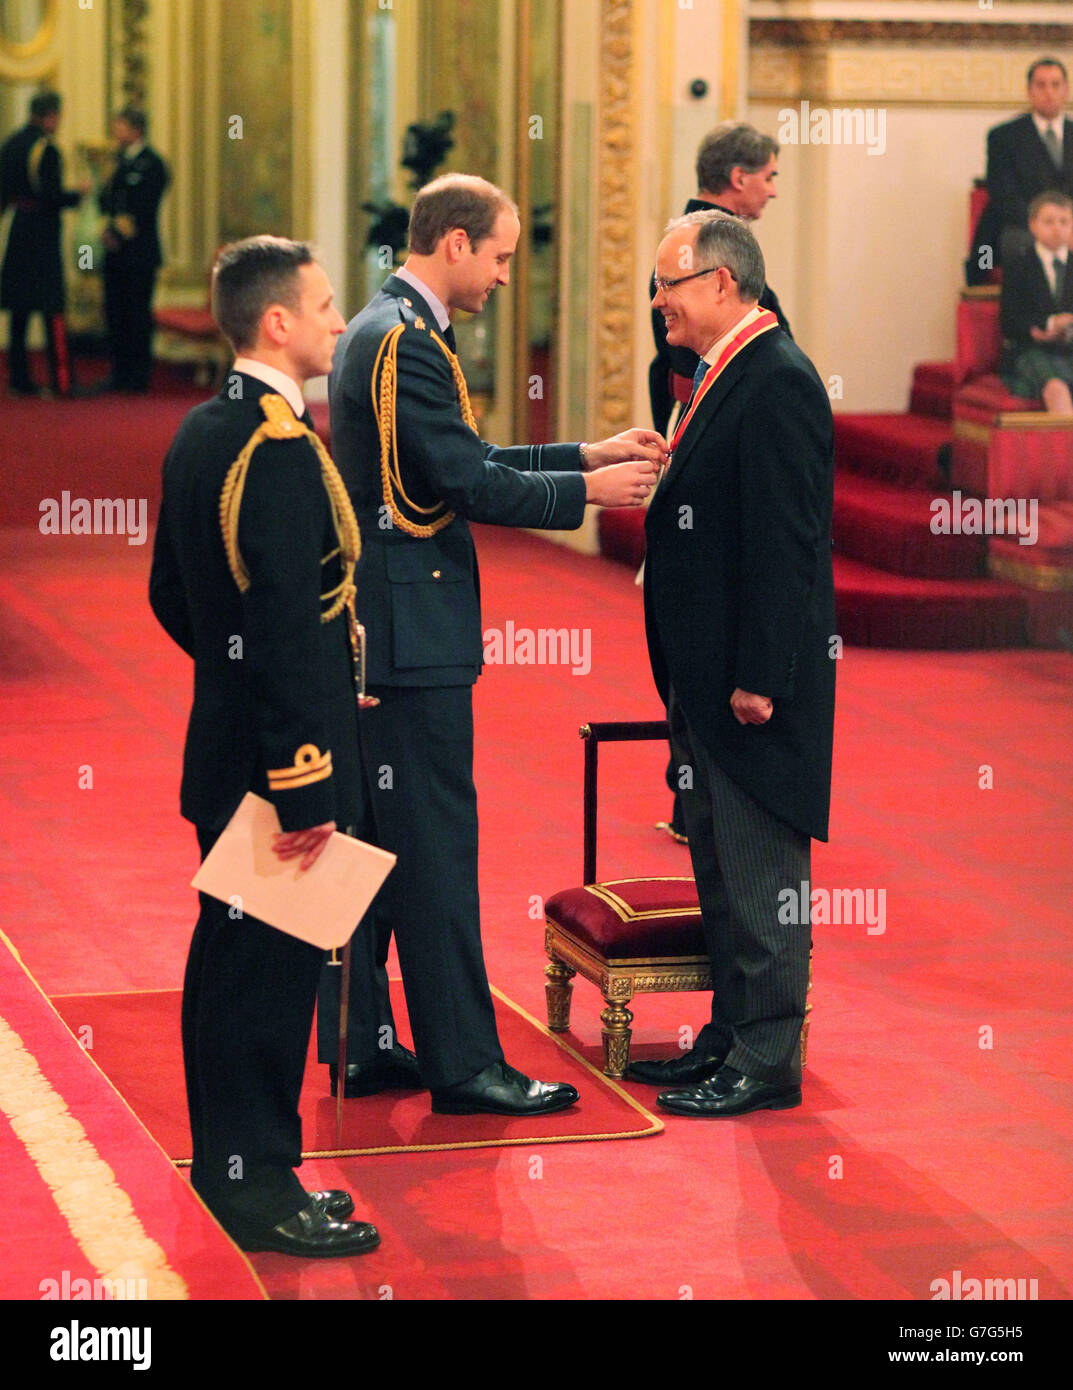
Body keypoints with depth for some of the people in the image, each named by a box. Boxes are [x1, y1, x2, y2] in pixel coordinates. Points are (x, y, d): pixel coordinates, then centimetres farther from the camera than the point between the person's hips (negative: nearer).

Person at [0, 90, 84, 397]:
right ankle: (61, 380, -4)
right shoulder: (46, 149, -16)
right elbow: (52, 197, -20)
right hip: (42, 235, -8)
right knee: (52, 309, -4)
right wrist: (77, 195, -5)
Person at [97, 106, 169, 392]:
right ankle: (120, 372, 15)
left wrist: (118, 232, -8)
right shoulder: (120, 159, 16)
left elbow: (143, 210, -13)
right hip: (116, 251, 8)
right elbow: (107, 200, 16)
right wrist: (112, 226, -3)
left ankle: (139, 376, 0)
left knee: (138, 315, -5)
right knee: (115, 312, 8)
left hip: (139, 253, -8)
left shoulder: (151, 163, -9)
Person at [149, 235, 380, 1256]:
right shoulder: (280, 450, -21)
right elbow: (285, 627, -24)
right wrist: (303, 792, -23)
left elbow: (170, 592, 17)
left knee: (227, 958, 16)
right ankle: (259, 1187, 6)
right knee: (274, 967, -2)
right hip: (276, 757, -10)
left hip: (223, 742, 10)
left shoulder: (201, 432, 9)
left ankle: (227, 1164, 27)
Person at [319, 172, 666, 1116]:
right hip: (411, 627, -11)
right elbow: (467, 483, -20)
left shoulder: (381, 330, 16)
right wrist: (587, 490, -9)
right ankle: (463, 1063, 0)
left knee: (373, 841, 13)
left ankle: (361, 1046, 19)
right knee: (434, 843, -6)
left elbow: (461, 463, 18)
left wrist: (587, 454, 14)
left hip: (376, 628, 11)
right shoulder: (406, 342, -17)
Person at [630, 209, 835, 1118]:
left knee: (760, 877, -3)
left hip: (754, 682, -10)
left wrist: (759, 678, -21)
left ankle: (766, 1061, 4)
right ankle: (730, 1036, 26)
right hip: (708, 677, 10)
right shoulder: (724, 377, 14)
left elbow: (785, 542, -21)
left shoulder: (778, 380, -16)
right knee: (720, 871, 17)